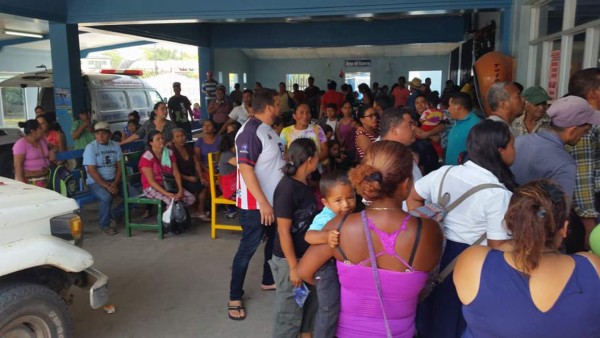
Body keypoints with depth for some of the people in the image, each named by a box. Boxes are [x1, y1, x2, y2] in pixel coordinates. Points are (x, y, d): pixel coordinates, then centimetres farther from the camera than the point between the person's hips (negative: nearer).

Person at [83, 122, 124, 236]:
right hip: (96, 182, -5)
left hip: (114, 180, 5)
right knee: (106, 197, -35)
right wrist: (106, 186, -21)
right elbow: (91, 171, -14)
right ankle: (104, 224, -7)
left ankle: (115, 215, 8)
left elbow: (119, 166, 2)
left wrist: (115, 184, -13)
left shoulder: (115, 146, 6)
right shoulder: (90, 147, -8)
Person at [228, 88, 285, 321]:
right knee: (247, 249, 0)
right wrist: (263, 202, -30)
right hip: (256, 204, -10)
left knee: (275, 242, 22)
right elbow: (245, 168, -28)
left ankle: (268, 280, 42)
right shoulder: (250, 132, -21)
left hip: (275, 200, 10)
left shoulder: (268, 129, 9)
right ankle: (234, 298, 14)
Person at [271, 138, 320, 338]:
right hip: (289, 259, -8)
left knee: (310, 303, 23)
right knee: (290, 311, 8)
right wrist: (293, 266, -18)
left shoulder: (304, 184, 2)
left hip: (307, 255, 8)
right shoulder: (287, 188, -23)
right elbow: (283, 231, -21)